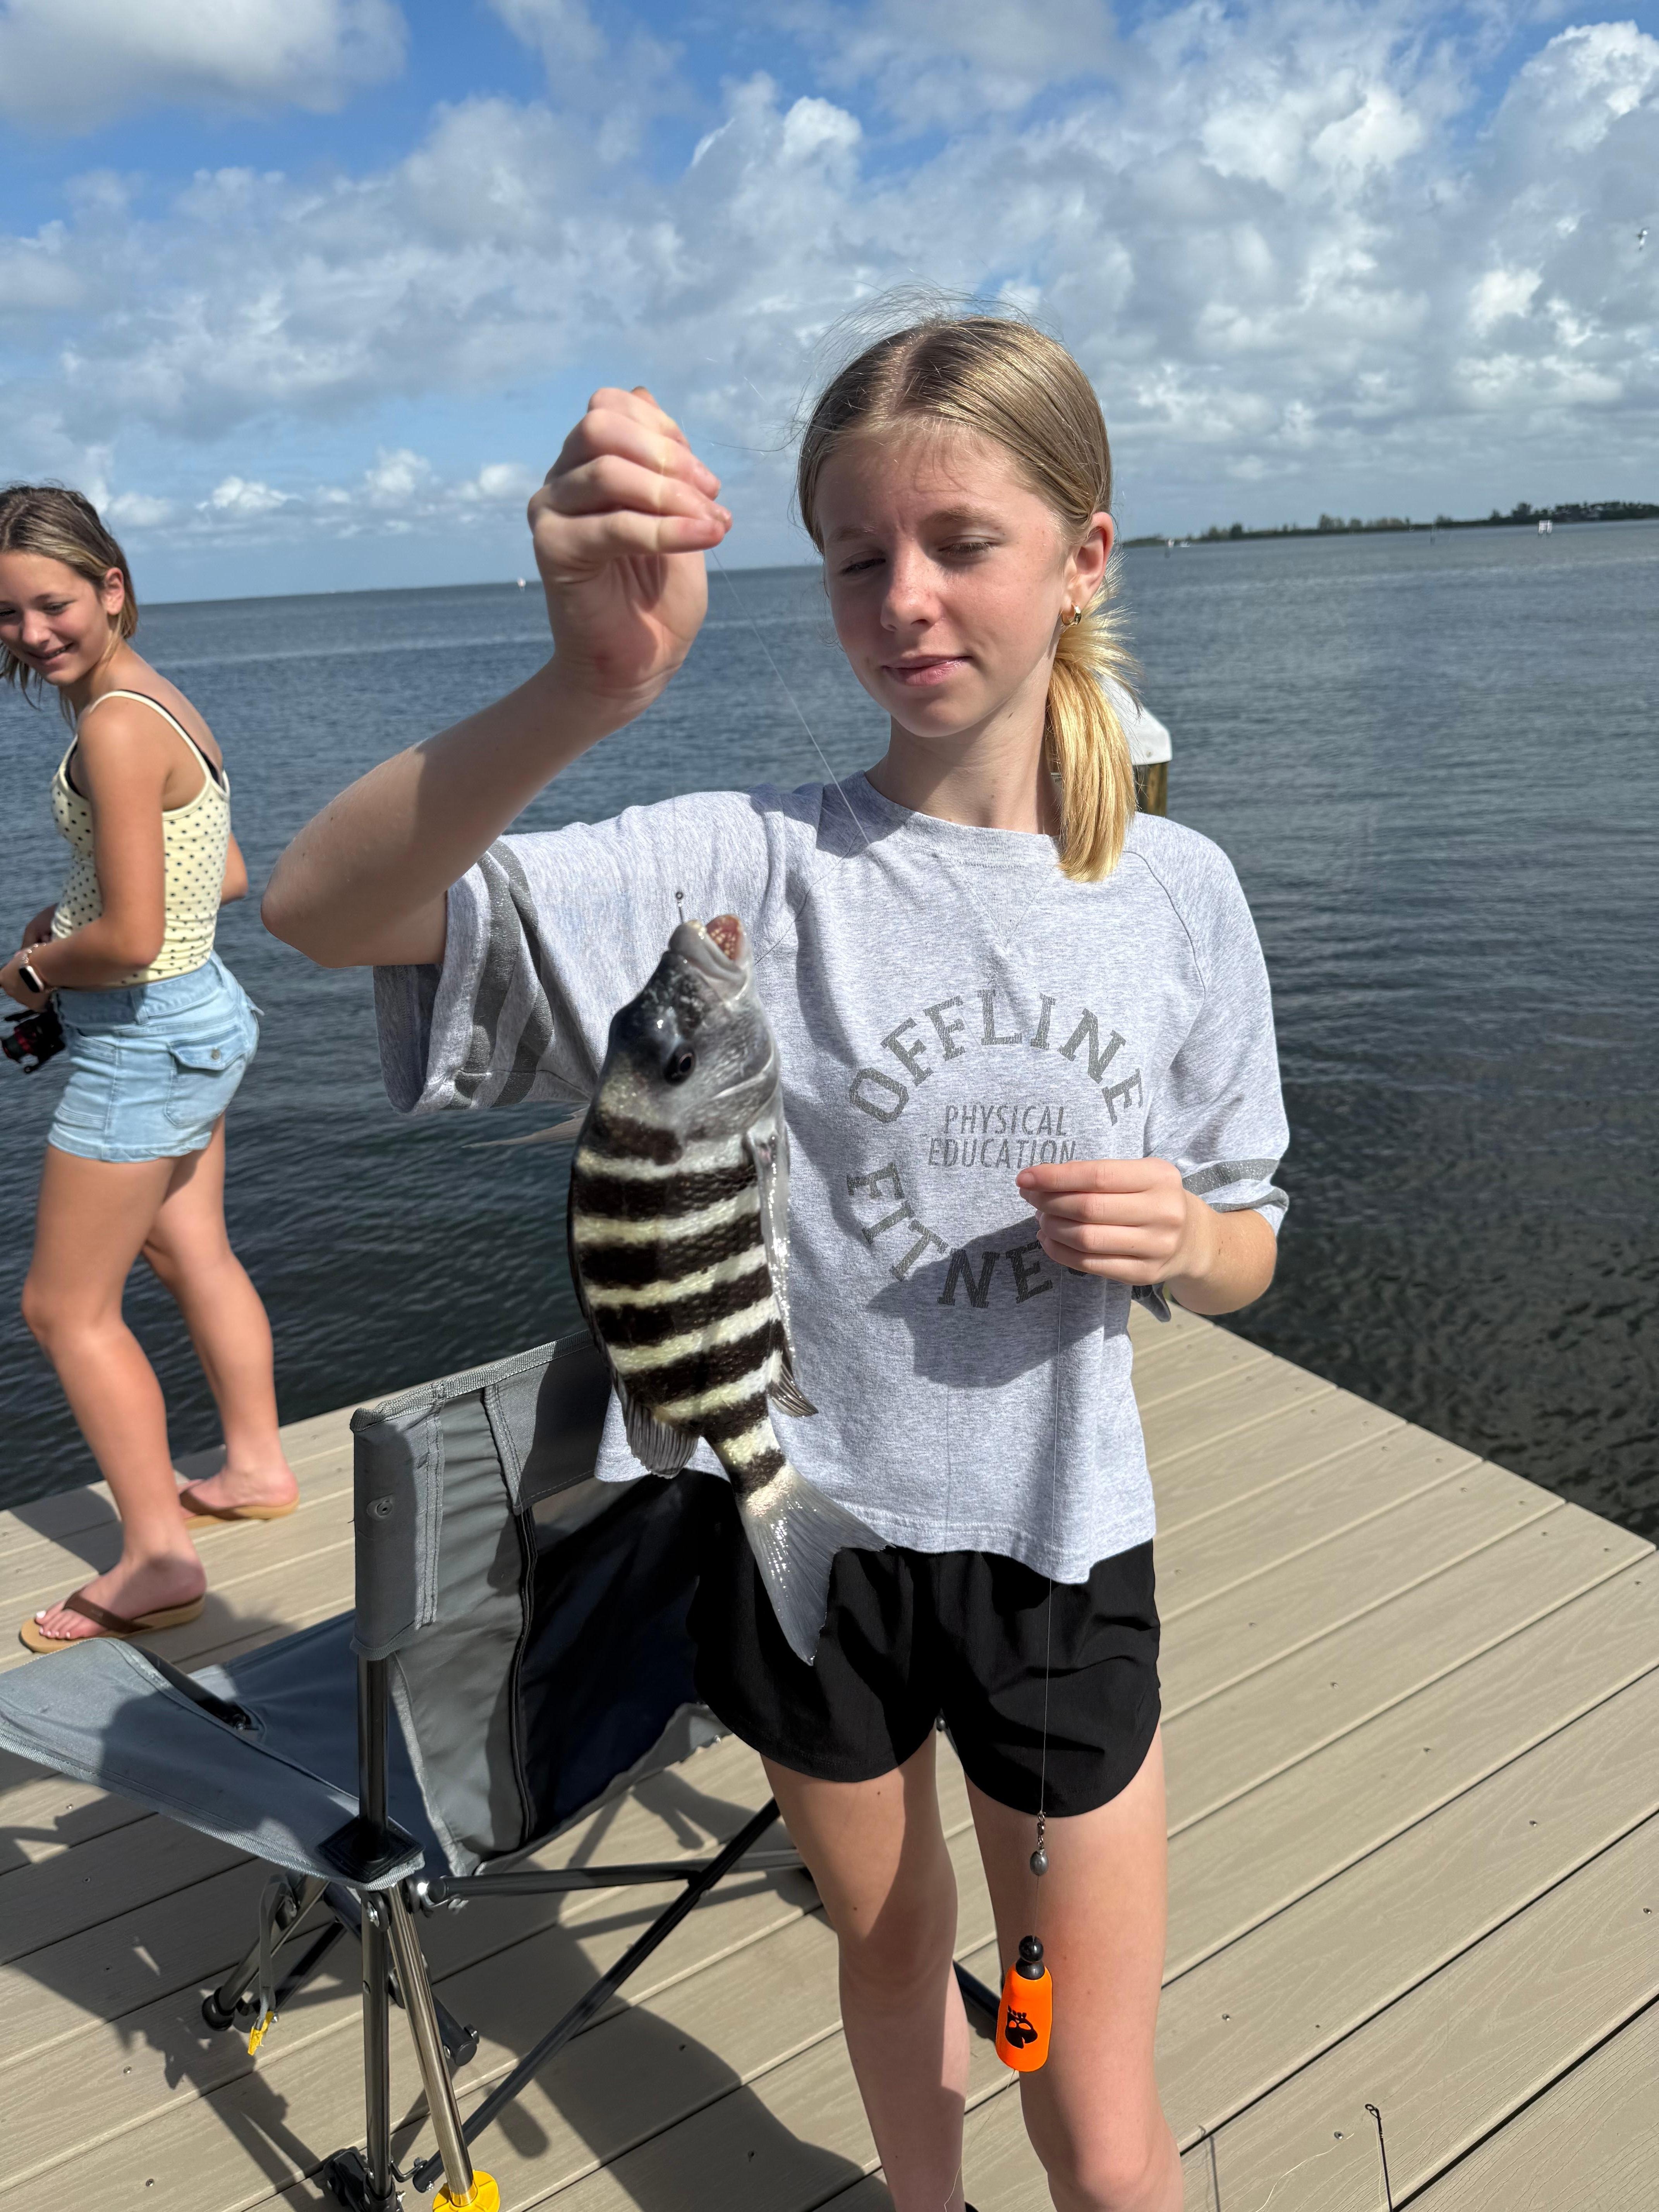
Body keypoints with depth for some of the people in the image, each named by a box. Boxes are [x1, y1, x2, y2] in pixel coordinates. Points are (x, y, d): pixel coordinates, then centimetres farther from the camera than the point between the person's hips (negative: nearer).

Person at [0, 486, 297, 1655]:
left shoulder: (114, 728, -22)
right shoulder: (162, 703, 6)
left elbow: (128, 941, -27)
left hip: (143, 1043, -10)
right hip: (201, 1014, 10)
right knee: (195, 1256, 24)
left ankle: (159, 1557, 11)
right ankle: (257, 1468, 40)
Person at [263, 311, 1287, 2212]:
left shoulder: (1176, 892, -7)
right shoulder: (756, 865, -16)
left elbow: (1244, 1257, 3)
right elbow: (325, 909, -29)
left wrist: (1175, 1237, -20)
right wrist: (587, 690, -46)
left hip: (1060, 1550, 1)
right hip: (802, 1533, 0)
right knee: (889, 1954, 29)